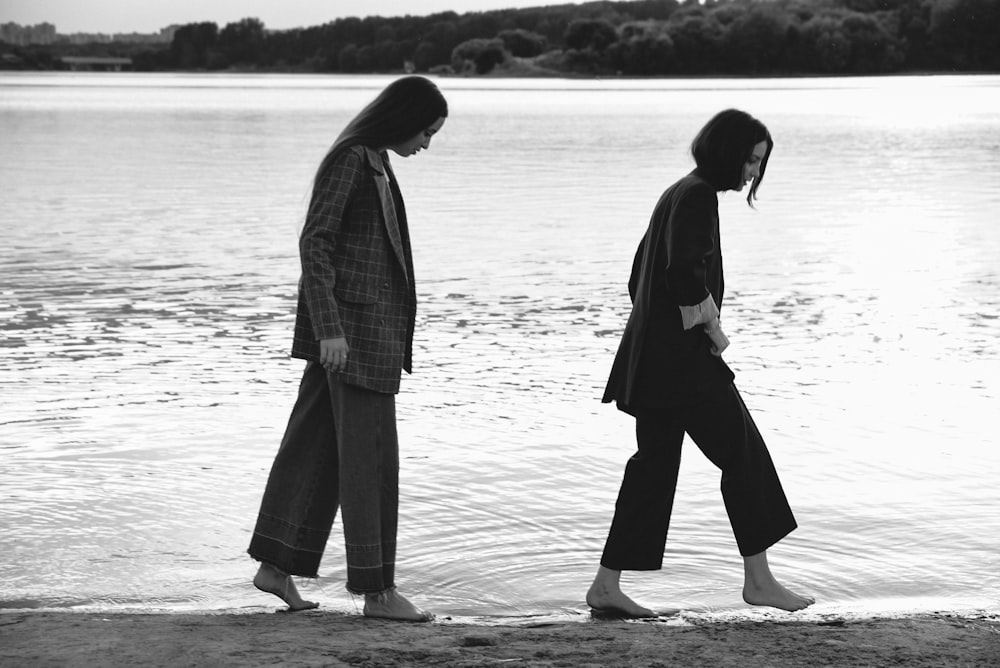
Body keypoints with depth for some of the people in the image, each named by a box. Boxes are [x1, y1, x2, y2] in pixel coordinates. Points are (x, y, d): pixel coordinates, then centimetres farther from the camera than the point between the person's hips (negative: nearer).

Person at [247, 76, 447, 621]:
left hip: (362, 325, 10)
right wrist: (330, 329, -23)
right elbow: (314, 243, -18)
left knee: (315, 443, 12)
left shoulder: (375, 161, 16)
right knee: (369, 454, -7)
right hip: (351, 323, -10)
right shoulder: (348, 158, -14)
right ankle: (377, 590, -2)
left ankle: (275, 565, 18)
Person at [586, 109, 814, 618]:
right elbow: (686, 272, -24)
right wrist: (713, 328, -10)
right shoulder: (698, 196, -13)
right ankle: (758, 578, 3)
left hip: (654, 350, 10)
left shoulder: (681, 193, 18)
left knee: (655, 463, 10)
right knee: (742, 451, -2)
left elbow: (641, 272, 23)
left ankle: (607, 585, 10)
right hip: (682, 352, -10)